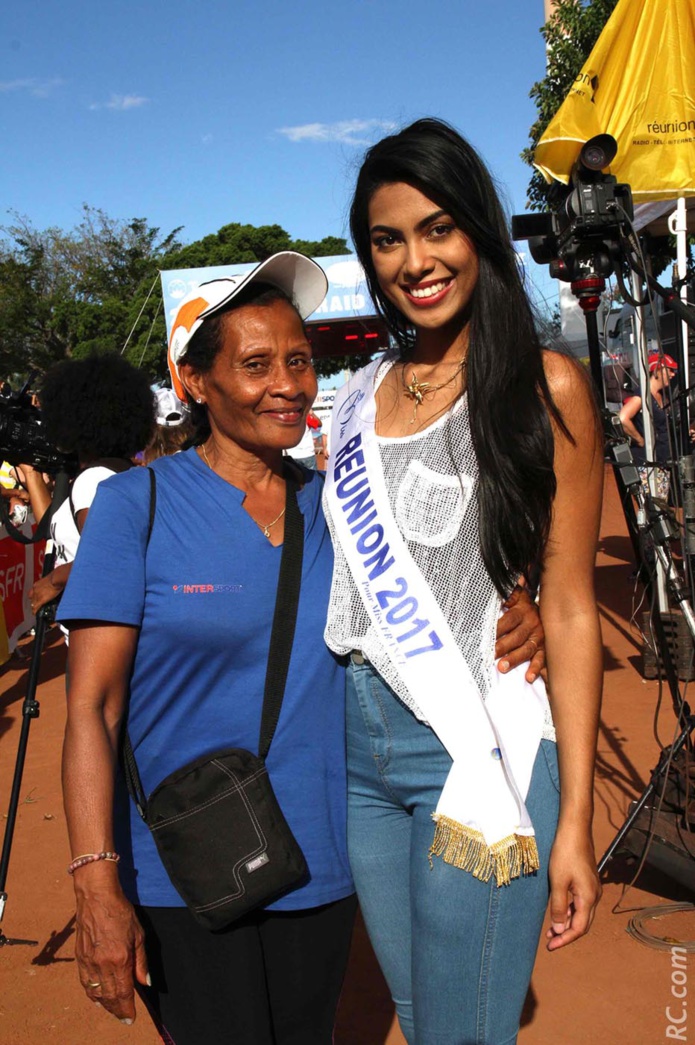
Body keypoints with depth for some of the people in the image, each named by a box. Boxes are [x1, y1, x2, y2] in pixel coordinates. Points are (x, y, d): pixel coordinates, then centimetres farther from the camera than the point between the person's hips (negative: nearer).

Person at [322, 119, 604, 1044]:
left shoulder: (543, 387, -7)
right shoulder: (360, 396, 9)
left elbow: (570, 609, -9)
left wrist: (574, 821, -11)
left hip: (479, 749, -5)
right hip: (357, 744, 5)